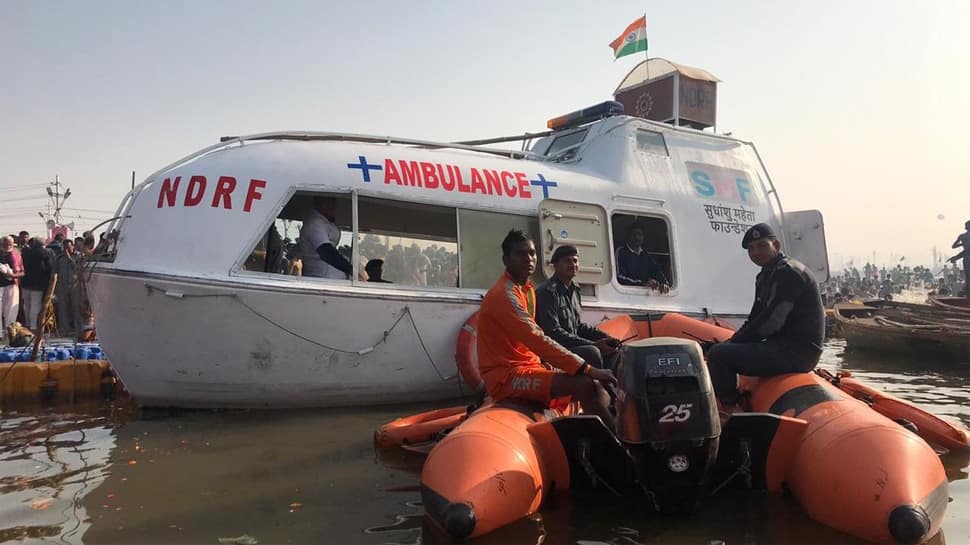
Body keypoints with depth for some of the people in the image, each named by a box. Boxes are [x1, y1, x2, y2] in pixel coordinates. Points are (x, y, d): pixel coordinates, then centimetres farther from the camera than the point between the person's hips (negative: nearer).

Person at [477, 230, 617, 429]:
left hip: (528, 367, 10)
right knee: (585, 385, -23)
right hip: (506, 376, -10)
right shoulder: (504, 294, -18)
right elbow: (538, 340, -27)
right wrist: (587, 369, -28)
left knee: (596, 387, 1)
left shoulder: (528, 288, 14)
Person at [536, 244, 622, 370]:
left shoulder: (574, 290, 14)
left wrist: (606, 338, 3)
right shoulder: (547, 292, -16)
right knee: (591, 352, -29)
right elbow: (554, 333, -23)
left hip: (573, 346, 10)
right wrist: (594, 344, -23)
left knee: (613, 348, 9)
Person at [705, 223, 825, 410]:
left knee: (718, 354, -21)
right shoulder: (767, 276, 19)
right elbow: (755, 319, 19)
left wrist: (732, 343, -11)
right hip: (784, 347, 11)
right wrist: (728, 344, 4)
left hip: (797, 351, -11)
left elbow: (770, 323, -22)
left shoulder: (787, 272, -15)